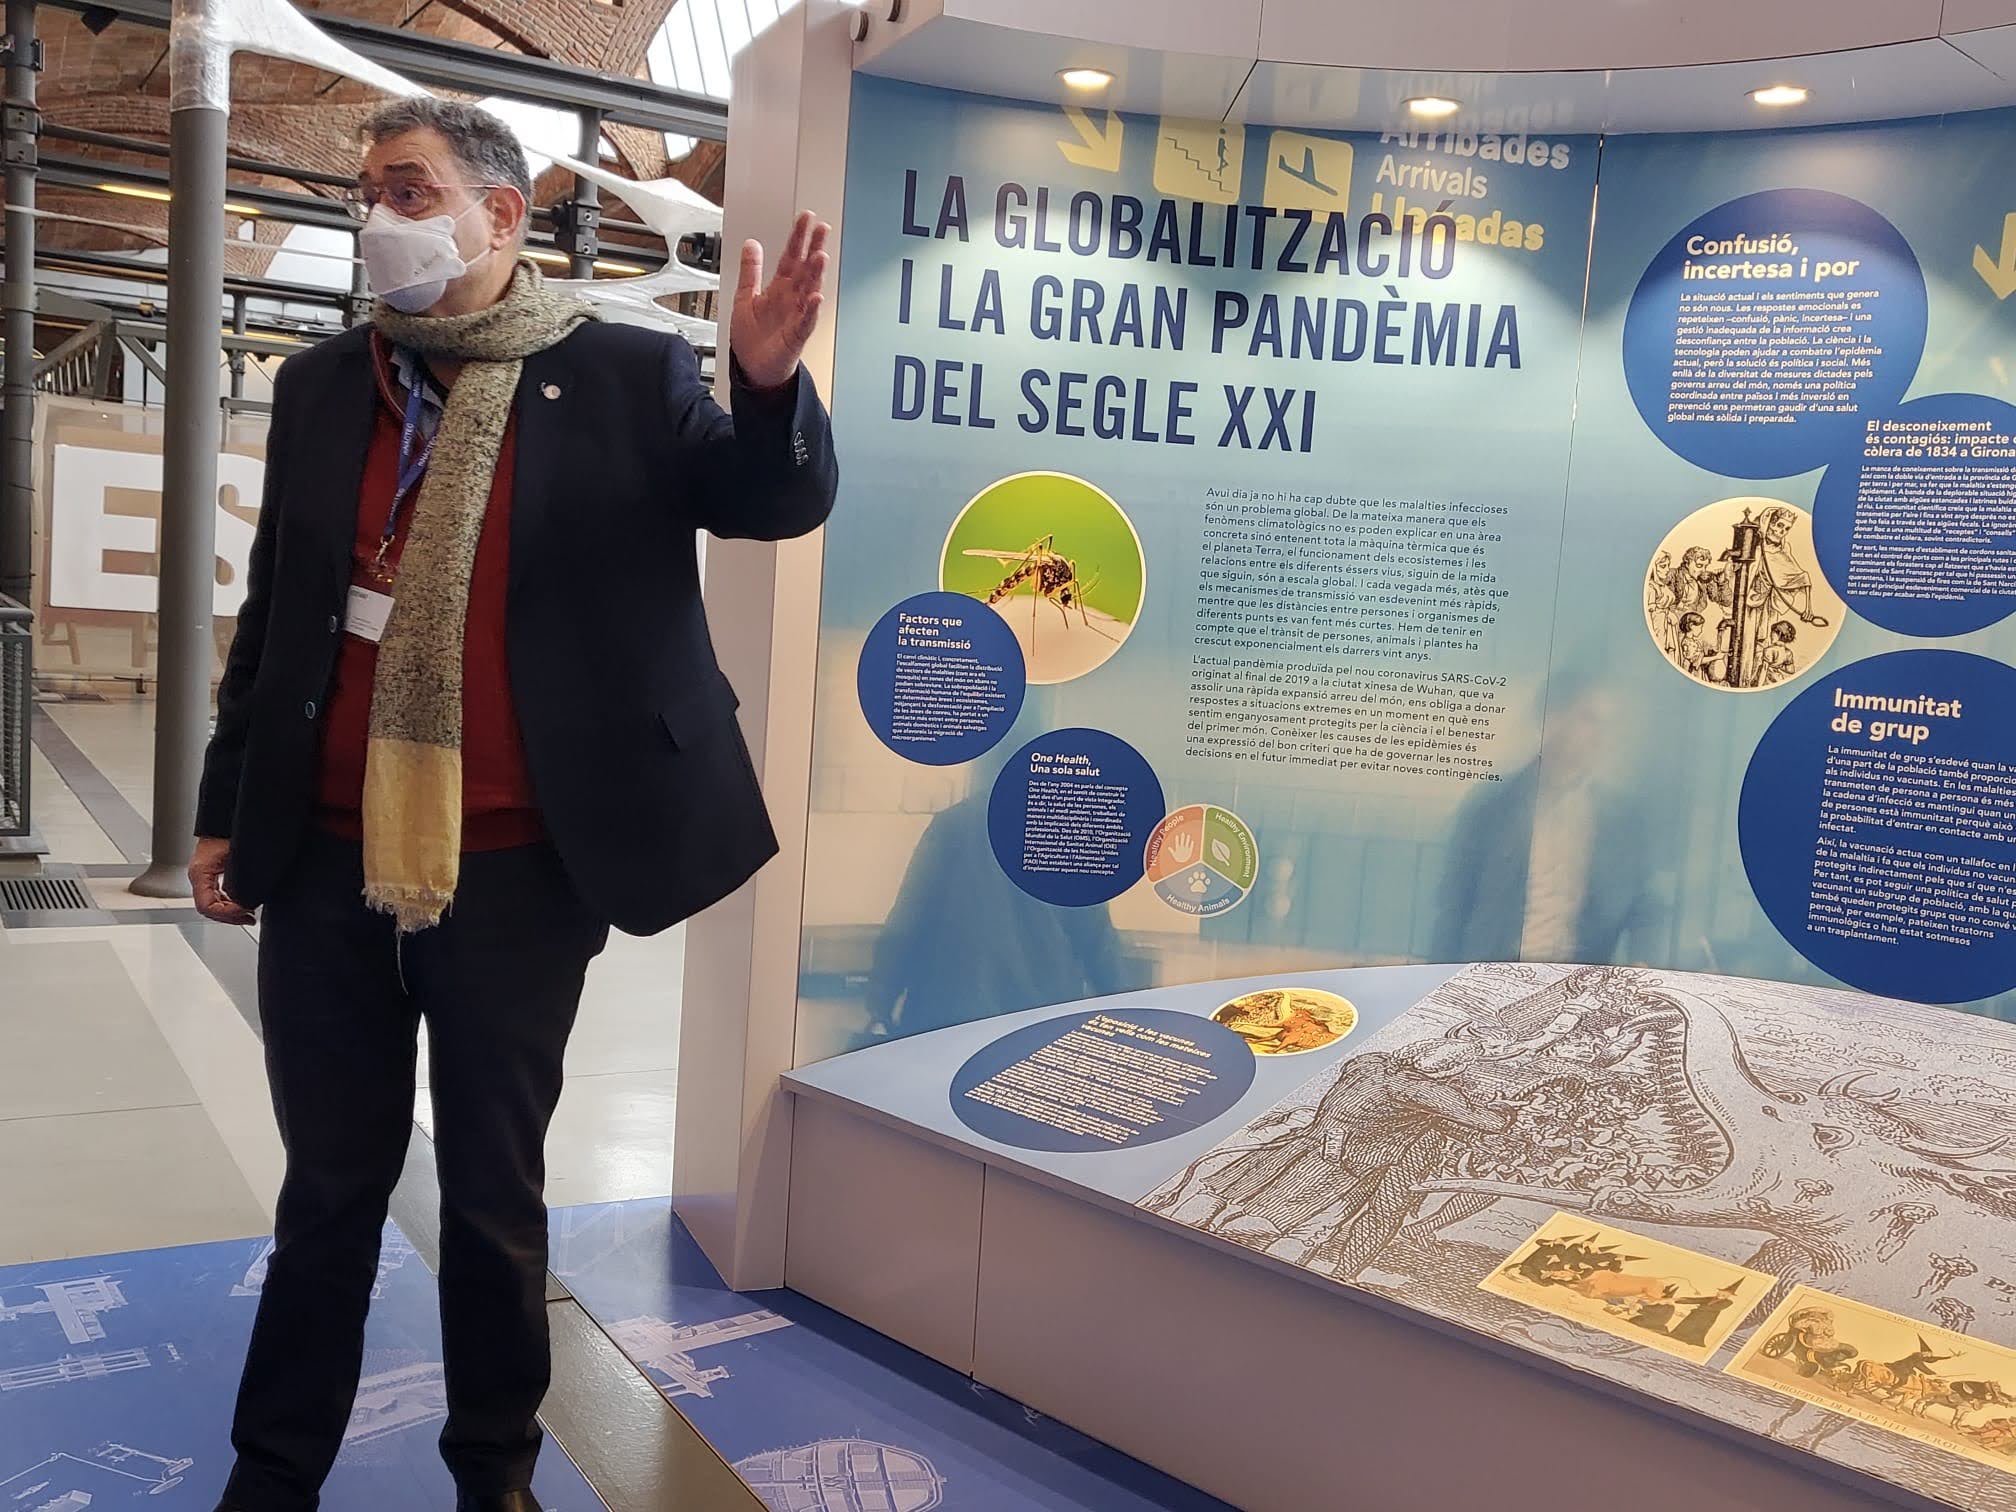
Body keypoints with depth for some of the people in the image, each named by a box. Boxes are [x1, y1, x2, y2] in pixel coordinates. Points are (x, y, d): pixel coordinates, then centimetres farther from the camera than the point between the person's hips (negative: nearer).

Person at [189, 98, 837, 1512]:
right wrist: (227, 808, 12)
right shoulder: (321, 386, 8)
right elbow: (274, 612, 12)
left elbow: (779, 501, -7)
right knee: (329, 1188, 15)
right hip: (329, 863, 3)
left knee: (496, 1193, 12)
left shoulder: (628, 376, -2)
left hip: (513, 873, -3)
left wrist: (769, 381, -28)